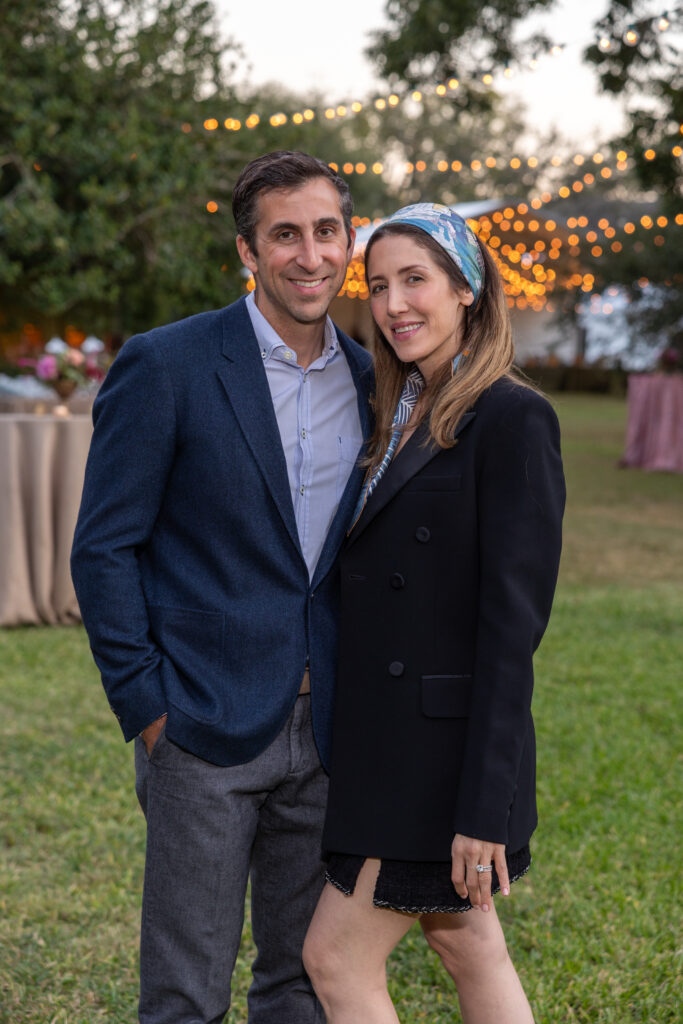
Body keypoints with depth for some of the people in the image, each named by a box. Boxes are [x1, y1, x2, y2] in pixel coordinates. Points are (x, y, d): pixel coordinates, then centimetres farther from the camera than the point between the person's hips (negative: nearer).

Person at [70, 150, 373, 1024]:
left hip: (324, 726, 5)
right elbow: (103, 549, -8)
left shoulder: (369, 381, 7)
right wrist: (144, 706, -10)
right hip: (208, 725, -5)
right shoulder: (164, 366, -9)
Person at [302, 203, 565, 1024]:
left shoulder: (512, 419, -14)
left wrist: (484, 804, -21)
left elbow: (513, 621, -18)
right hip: (385, 739, 8)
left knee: (337, 957, -2)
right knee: (468, 950, 15)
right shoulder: (399, 417, 12)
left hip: (447, 749, -8)